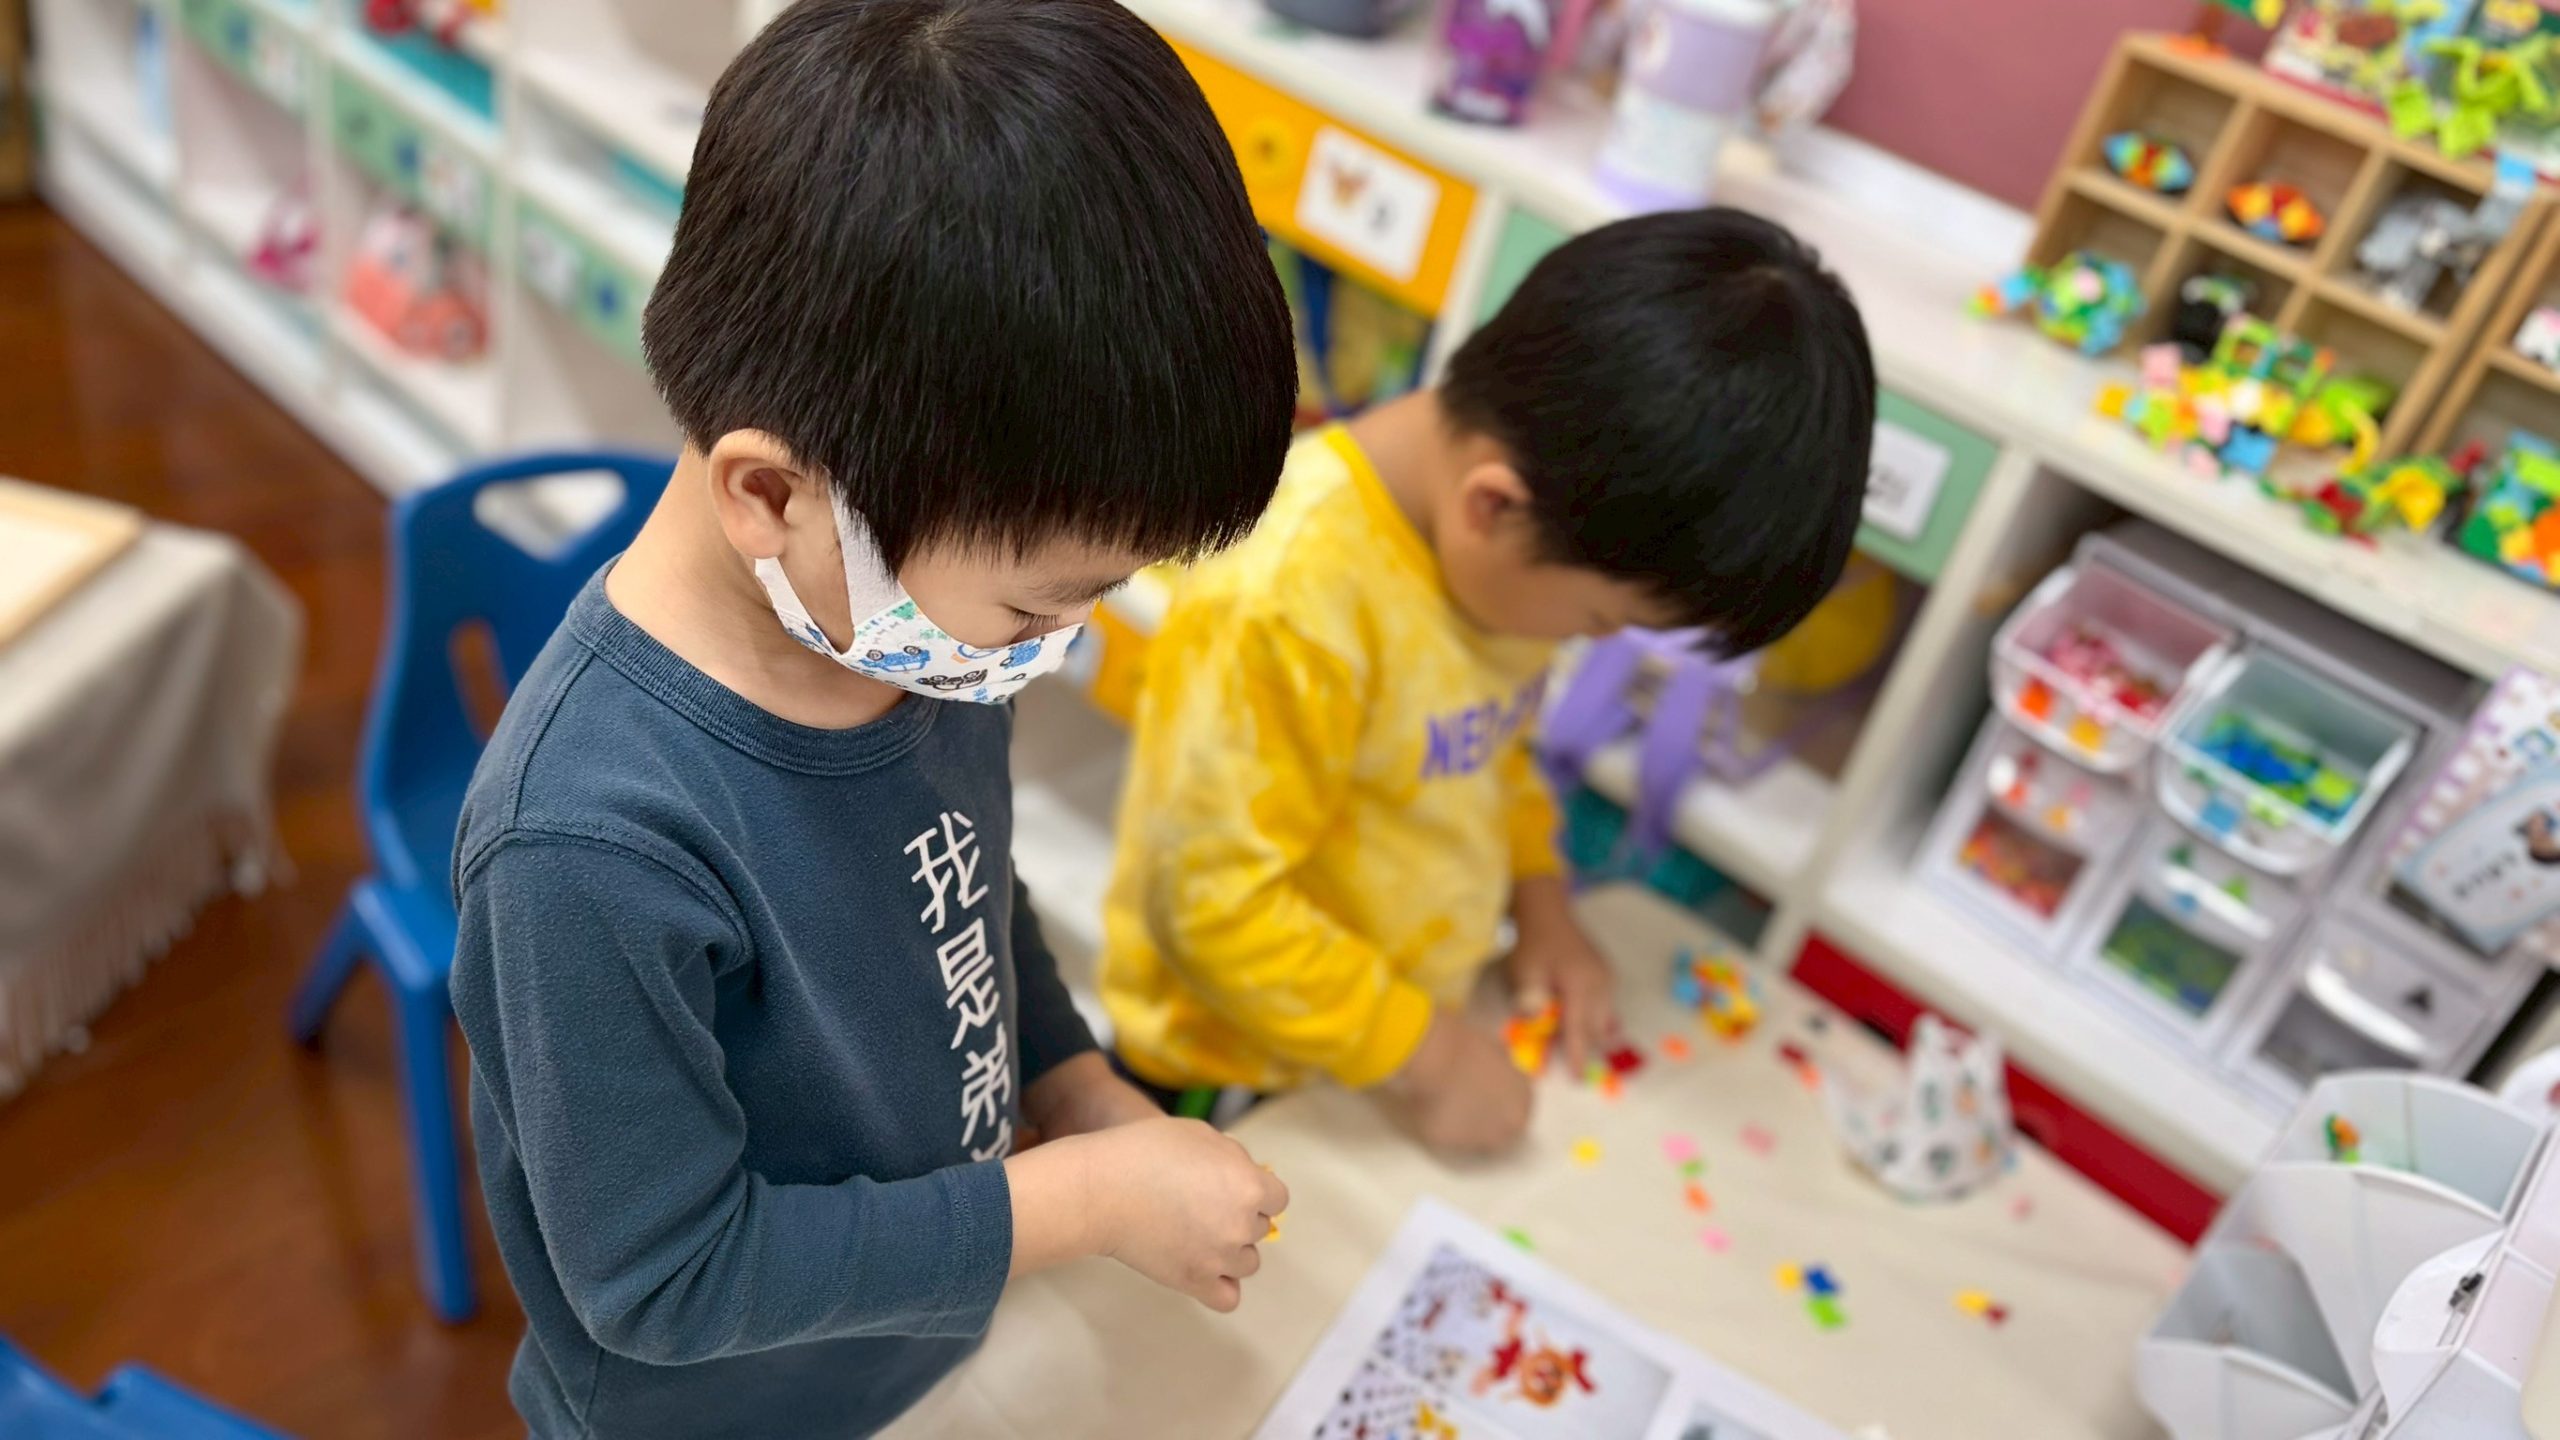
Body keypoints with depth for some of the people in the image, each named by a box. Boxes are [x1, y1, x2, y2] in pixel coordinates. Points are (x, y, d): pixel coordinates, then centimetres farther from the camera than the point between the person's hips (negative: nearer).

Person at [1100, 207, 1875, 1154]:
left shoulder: (1503, 545, -9)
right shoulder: (1281, 604, -33)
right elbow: (1215, 901, -28)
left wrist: (1538, 897, 0)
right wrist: (1420, 1055, -21)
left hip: (1412, 1021, 7)